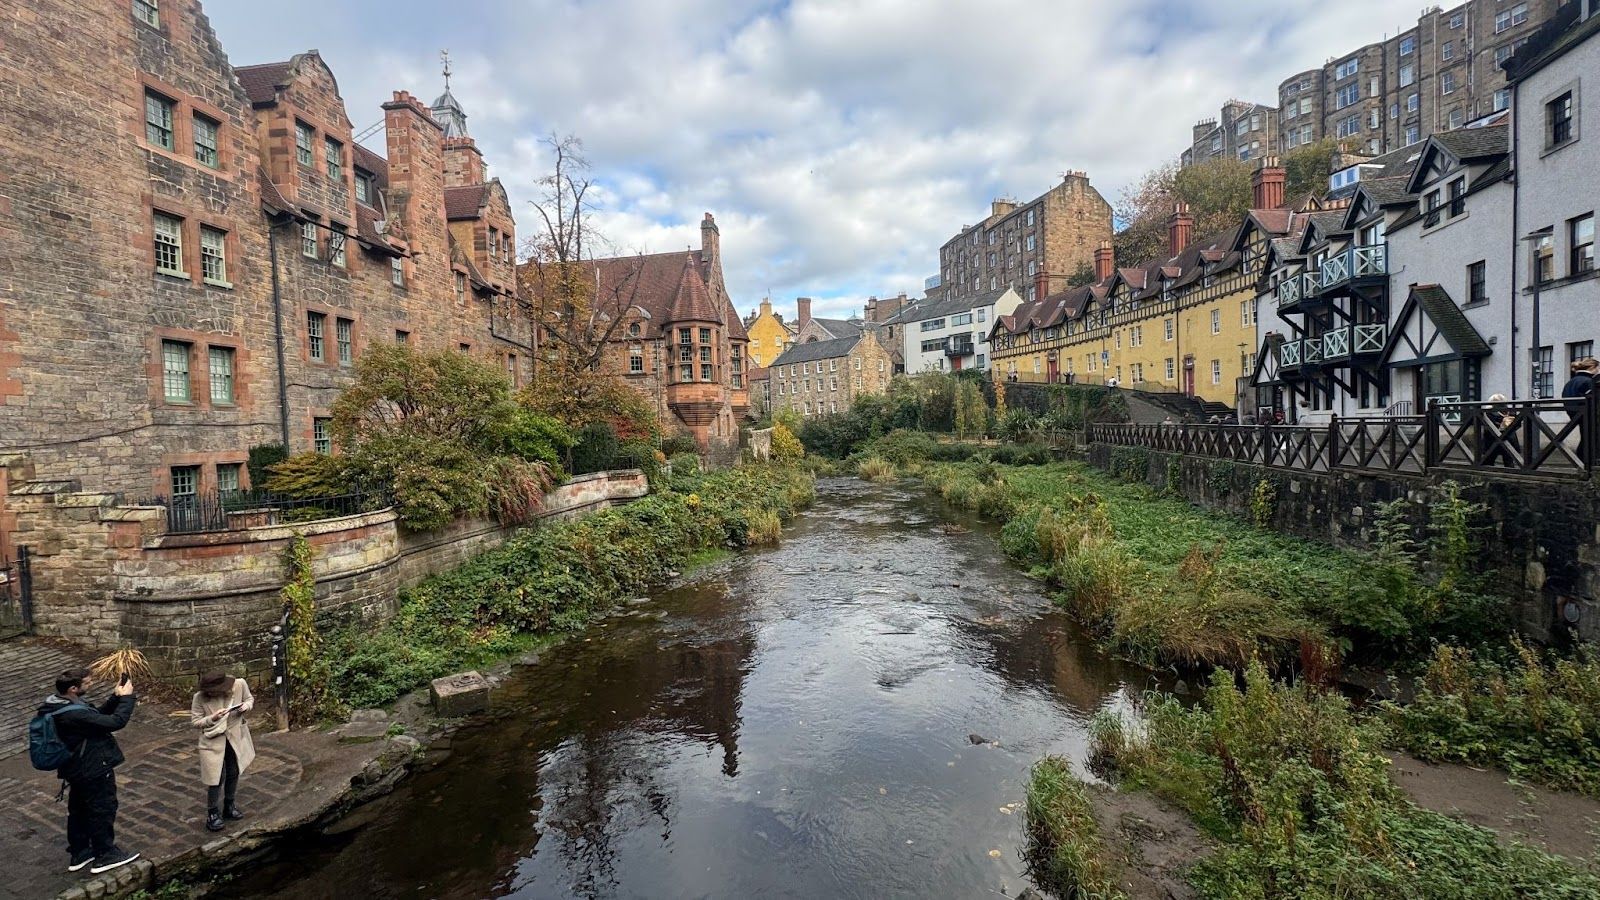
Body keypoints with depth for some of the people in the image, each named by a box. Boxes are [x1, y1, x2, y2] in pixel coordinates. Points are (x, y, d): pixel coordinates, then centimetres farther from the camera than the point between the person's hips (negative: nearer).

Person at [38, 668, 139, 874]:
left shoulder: (57, 705, -1)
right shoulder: (74, 714, -32)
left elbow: (97, 716, 7)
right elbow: (115, 722, -30)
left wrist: (115, 698, -5)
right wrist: (126, 697, -19)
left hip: (76, 770, 10)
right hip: (94, 771, -9)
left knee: (78, 810, 22)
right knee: (102, 810, 7)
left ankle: (79, 853, 36)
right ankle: (105, 855, 20)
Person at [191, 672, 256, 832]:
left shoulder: (239, 684, -20)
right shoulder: (200, 697, -22)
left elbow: (250, 699, -1)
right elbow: (195, 721, -11)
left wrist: (246, 706, -23)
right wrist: (212, 719, -29)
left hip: (235, 737, 3)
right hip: (213, 741, -3)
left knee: (233, 773, 18)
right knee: (216, 777, 0)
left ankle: (229, 806, 40)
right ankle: (212, 814, 21)